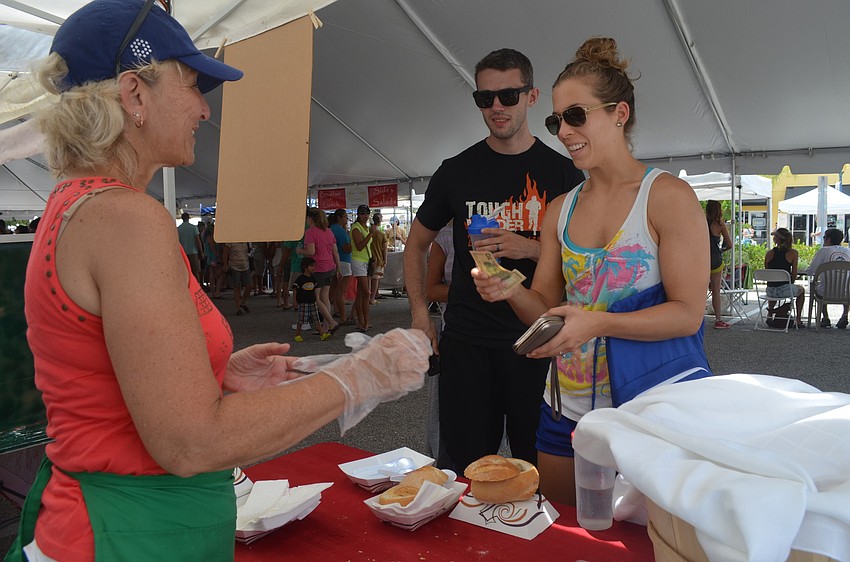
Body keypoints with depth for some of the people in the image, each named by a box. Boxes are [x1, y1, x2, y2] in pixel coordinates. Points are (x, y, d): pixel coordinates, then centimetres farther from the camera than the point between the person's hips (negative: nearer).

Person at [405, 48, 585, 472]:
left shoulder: (562, 172, 3)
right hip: (467, 339, 1)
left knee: (537, 463, 8)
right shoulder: (457, 171, 7)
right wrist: (420, 313, 5)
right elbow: (416, 244, 16)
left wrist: (532, 249, -14)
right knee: (463, 462, 8)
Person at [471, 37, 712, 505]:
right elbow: (546, 309, 8)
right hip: (569, 406, 5)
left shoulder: (667, 196, -8)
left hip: (655, 400, -5)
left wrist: (597, 323, -25)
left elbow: (688, 314, -13)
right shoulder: (561, 209, 8)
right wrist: (511, 291, -14)